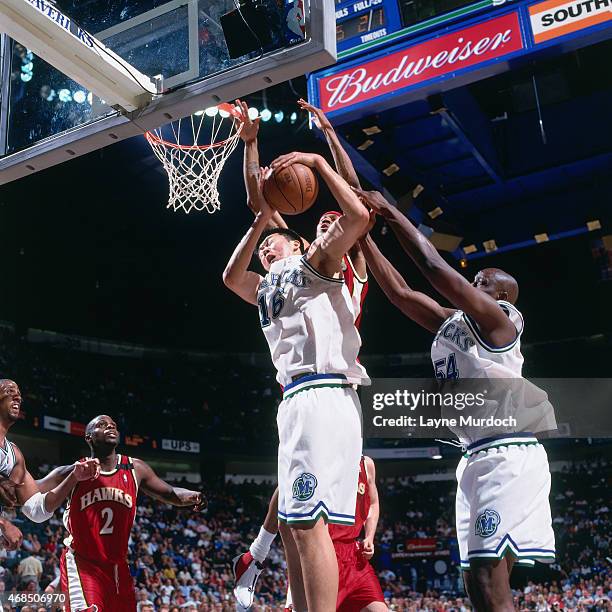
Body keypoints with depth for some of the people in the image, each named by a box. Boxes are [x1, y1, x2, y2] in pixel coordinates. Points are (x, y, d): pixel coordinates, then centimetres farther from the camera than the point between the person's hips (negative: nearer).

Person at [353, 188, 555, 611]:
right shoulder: (452, 324, 19)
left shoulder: (497, 320, -5)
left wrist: (391, 213, -8)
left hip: (508, 455, -9)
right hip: (478, 458, 9)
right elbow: (399, 292, 16)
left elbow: (435, 267, -14)